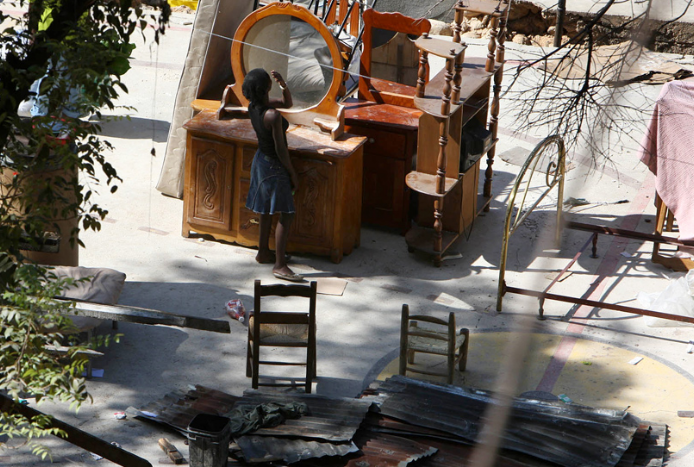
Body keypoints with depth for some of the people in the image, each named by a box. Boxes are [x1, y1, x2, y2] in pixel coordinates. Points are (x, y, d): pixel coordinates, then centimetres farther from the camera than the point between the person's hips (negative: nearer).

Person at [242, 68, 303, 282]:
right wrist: (293, 174, -11)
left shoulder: (254, 106, -4)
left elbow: (287, 103, 10)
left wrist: (283, 85, -10)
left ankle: (264, 252, 35)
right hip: (274, 166, -9)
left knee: (267, 210, 22)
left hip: (261, 160, 9)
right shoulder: (273, 115, -30)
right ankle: (279, 265, -3)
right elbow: (280, 149, -23)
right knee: (286, 215, -3)